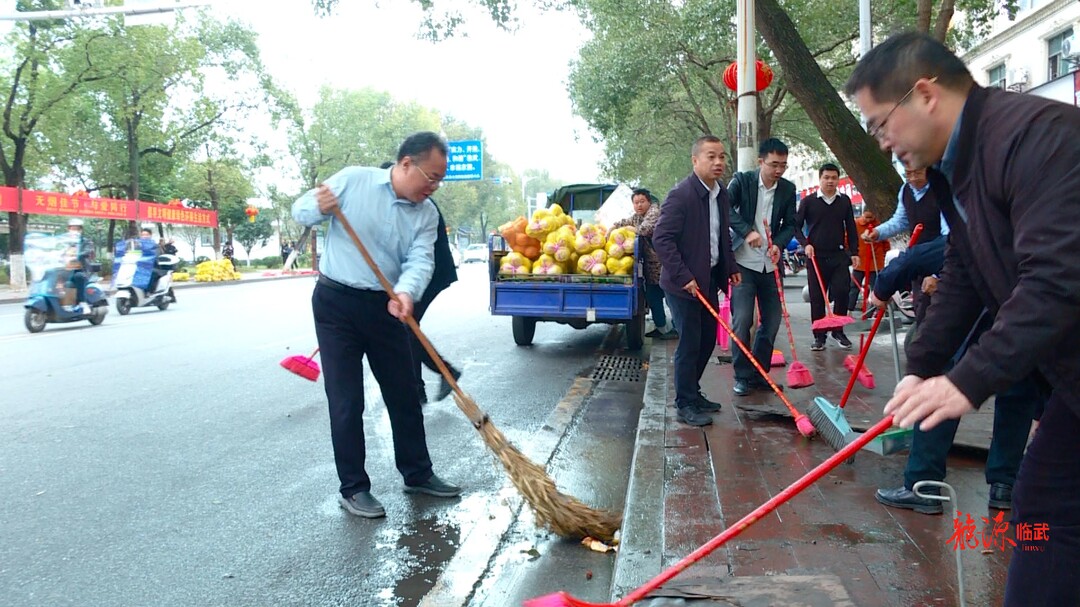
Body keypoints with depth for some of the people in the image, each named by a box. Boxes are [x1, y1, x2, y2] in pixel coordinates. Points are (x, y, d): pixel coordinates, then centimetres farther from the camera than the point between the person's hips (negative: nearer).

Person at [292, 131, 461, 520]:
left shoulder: (426, 214, 2)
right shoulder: (353, 180, -7)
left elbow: (420, 261, -12)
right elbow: (300, 212, -1)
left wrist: (406, 292, -34)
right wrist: (320, 207, -25)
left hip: (386, 308, 4)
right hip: (336, 303, -4)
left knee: (404, 394, 11)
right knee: (346, 401, -1)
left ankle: (417, 473, 28)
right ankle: (353, 488, 11)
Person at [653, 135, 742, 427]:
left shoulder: (722, 194, 9)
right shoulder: (681, 195, -18)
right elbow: (661, 238, -21)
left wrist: (730, 267, 13)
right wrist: (683, 277, -23)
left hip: (709, 279, 8)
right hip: (684, 283, -8)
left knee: (708, 339, 14)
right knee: (689, 343, -3)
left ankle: (693, 392, 30)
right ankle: (686, 404, 10)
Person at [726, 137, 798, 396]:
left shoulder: (788, 189, 4)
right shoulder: (742, 180, -6)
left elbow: (790, 224, 5)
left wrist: (778, 244, -14)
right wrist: (747, 231, -29)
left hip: (771, 265, 5)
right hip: (744, 263, -4)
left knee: (772, 321, 8)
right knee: (742, 321, -8)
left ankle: (759, 374, 20)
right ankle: (742, 376, 5)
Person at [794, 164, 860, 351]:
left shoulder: (844, 201, 9)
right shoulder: (808, 201, 1)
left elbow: (851, 228, 12)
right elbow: (796, 226, 3)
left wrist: (854, 252, 6)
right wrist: (806, 244, -11)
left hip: (839, 255, 2)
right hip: (816, 256, -1)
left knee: (841, 293, -6)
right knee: (817, 298, 1)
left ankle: (838, 331, 11)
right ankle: (819, 336, 10)